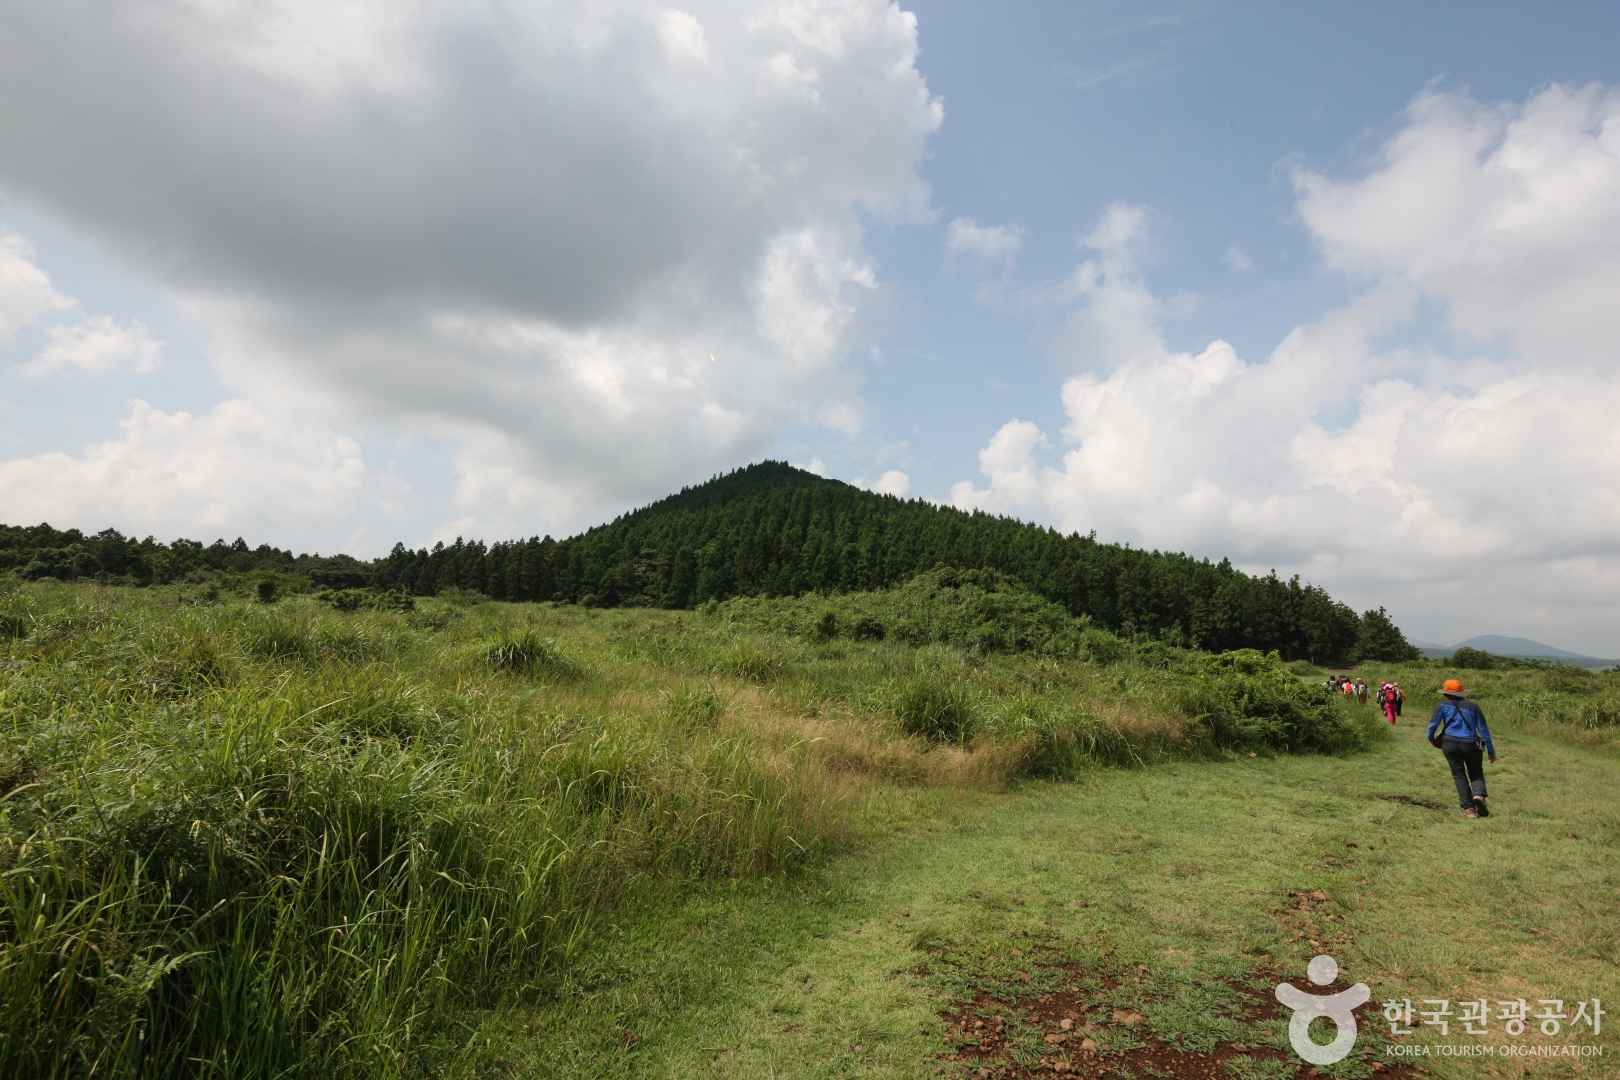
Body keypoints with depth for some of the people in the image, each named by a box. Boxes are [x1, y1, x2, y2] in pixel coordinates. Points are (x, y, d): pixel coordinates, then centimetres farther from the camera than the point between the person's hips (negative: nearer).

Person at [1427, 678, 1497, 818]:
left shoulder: (1443, 705, 2)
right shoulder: (1473, 707, 9)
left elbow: (1433, 724, -2)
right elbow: (1484, 730, 7)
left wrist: (1431, 739, 16)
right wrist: (1491, 751, 12)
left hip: (1450, 744, -1)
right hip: (1470, 744, 2)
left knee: (1459, 775, 8)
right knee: (1476, 774, 16)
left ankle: (1469, 808, 2)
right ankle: (1478, 795, -12)